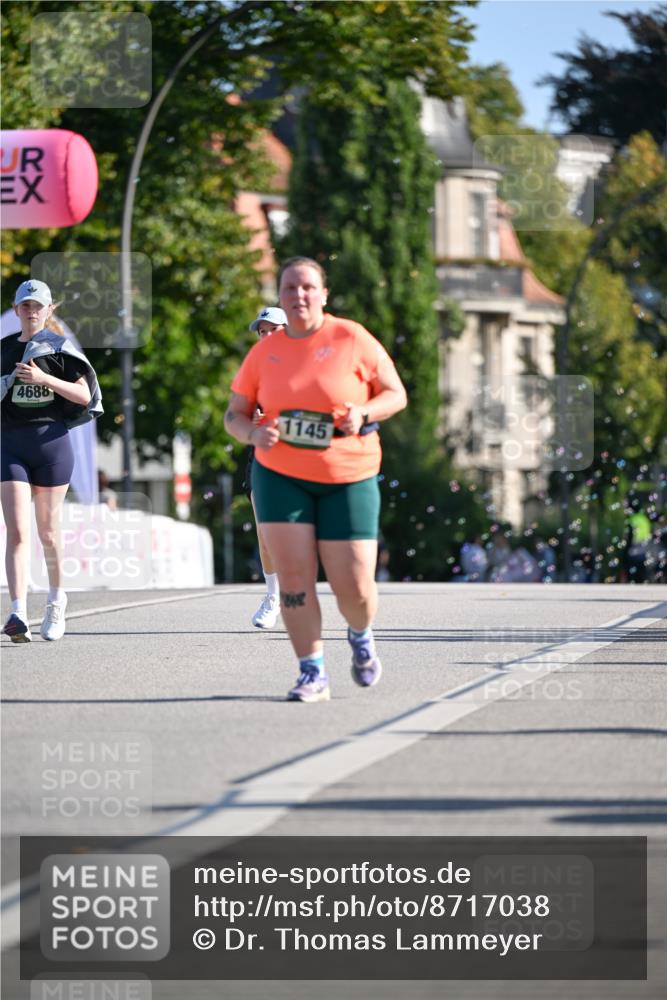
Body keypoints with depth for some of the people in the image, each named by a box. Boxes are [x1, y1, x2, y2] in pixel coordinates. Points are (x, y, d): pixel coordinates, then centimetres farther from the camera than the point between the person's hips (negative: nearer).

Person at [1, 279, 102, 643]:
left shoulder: (60, 348, 1)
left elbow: (84, 395, -6)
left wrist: (45, 378, -17)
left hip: (52, 442, -1)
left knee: (48, 532, 7)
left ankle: (56, 598, 32)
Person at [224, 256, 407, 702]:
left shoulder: (352, 339, -5)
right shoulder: (264, 352, 2)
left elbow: (397, 394, 1)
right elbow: (234, 415, 8)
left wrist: (363, 413, -19)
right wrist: (254, 433, -15)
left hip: (348, 479, -2)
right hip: (280, 476, 2)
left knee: (354, 587, -2)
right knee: (294, 576, -9)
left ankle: (362, 638, 32)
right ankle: (312, 673, 2)